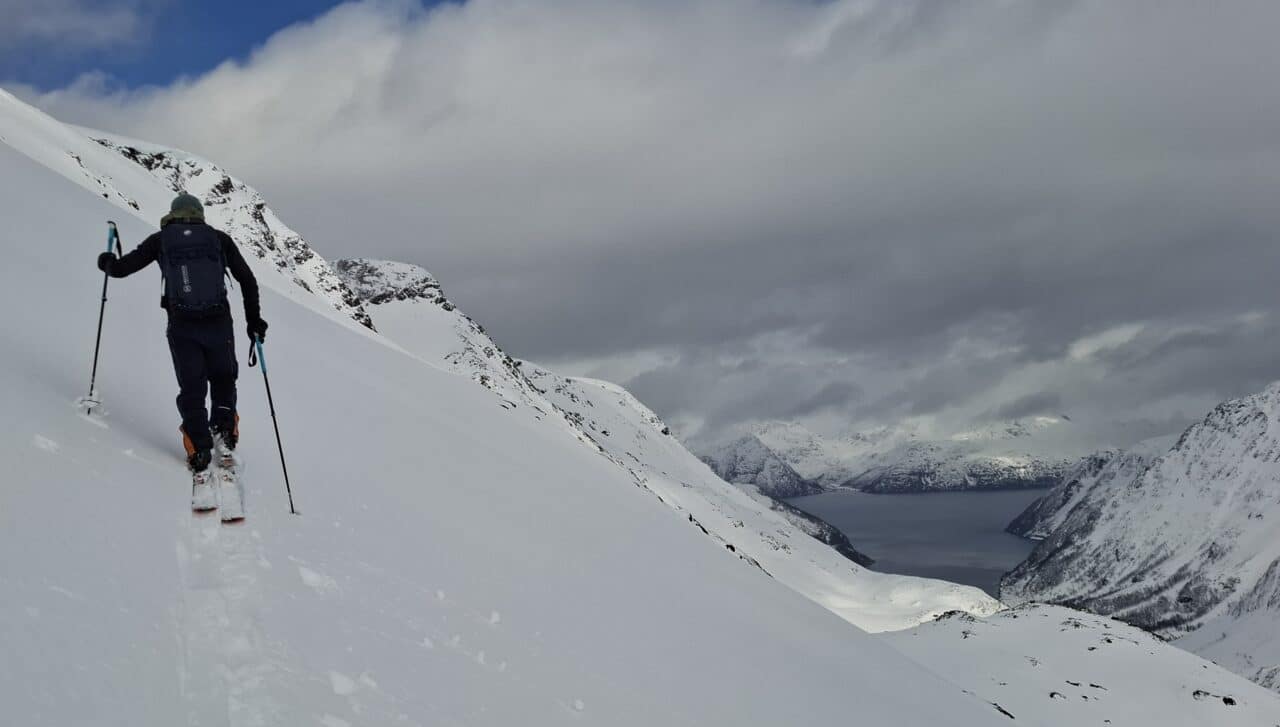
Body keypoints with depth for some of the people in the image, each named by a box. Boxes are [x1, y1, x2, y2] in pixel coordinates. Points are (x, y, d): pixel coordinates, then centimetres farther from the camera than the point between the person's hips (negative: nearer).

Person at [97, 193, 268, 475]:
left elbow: (122, 268, 9)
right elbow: (247, 280, 9)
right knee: (224, 379, 21)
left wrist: (107, 263, 33)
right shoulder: (220, 239, 9)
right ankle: (225, 429, 1)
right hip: (219, 324, 0)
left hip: (182, 327, 0)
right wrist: (254, 319, 18)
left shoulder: (161, 240, 8)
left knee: (191, 387, 11)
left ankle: (199, 449, -1)